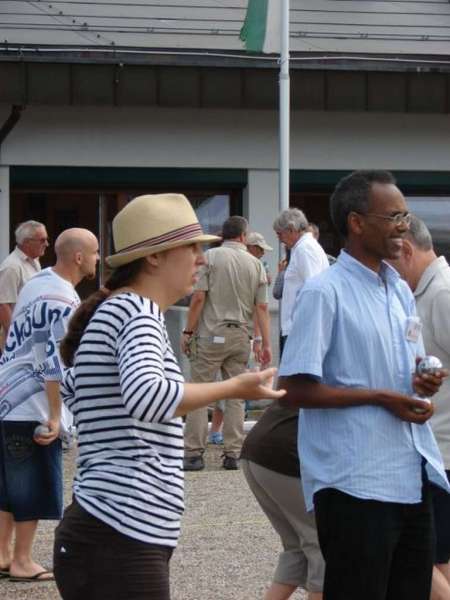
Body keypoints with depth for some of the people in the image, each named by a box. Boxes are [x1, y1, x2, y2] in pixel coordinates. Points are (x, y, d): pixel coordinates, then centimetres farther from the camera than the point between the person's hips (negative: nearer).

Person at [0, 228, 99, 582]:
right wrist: (55, 417, -19)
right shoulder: (63, 301, -17)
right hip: (33, 407, -9)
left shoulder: (38, 282, 11)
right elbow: (56, 364, -22)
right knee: (36, 486, 1)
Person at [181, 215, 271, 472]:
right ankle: (233, 454, 6)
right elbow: (262, 307, 4)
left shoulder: (211, 257, -2)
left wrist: (188, 331, -2)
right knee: (236, 396, 8)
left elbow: (199, 298, -9)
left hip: (211, 335, -3)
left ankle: (194, 453, -6)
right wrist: (266, 344, 7)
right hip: (240, 336, 3)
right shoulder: (255, 263, 7)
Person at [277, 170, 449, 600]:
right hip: (355, 483, -8)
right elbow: (296, 389, -14)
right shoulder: (325, 292, -11)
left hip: (412, 478, 8)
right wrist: (381, 398, -16)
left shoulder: (400, 290, 14)